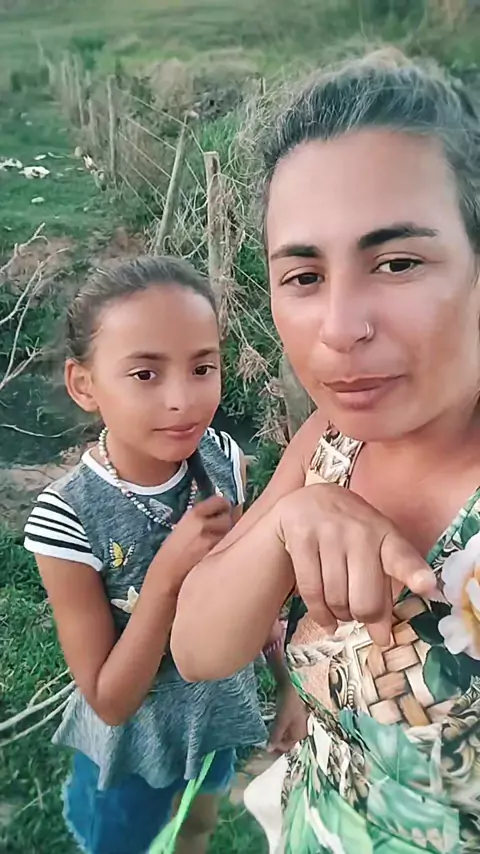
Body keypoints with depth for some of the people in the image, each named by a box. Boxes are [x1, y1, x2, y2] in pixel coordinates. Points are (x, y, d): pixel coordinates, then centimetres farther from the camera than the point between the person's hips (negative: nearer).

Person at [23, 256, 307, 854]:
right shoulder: (67, 522, -31)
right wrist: (167, 572, -36)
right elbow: (109, 702, -23)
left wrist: (290, 682, 5)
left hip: (222, 711, 4)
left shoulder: (225, 462, -20)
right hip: (134, 741, -3)